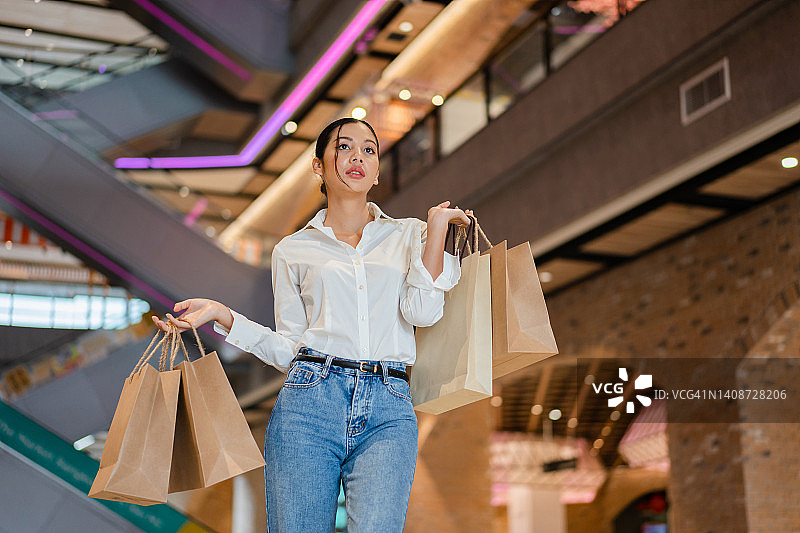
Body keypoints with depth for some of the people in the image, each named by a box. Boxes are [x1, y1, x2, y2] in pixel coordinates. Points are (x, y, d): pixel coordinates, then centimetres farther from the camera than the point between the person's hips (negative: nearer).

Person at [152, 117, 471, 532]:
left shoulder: (409, 235, 16)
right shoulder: (294, 250, 15)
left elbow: (421, 310, -1)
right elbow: (288, 350, 12)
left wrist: (438, 223, 2)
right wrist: (221, 315, 1)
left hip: (388, 410, 0)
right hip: (311, 402, 0)